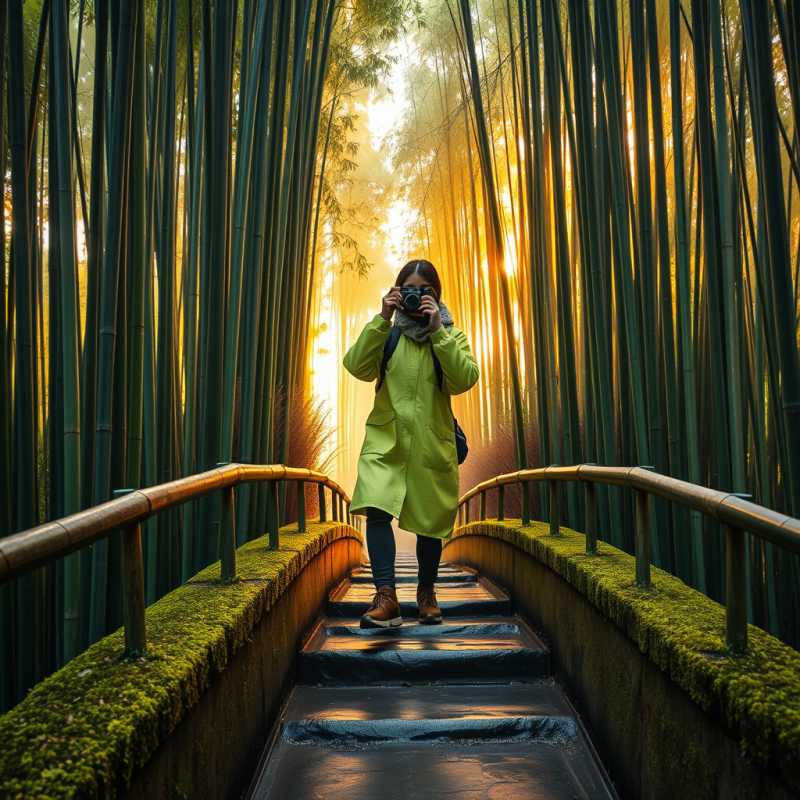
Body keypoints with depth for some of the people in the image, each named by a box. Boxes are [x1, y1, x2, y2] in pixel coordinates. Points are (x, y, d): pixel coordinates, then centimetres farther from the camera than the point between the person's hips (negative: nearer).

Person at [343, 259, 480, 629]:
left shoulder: (451, 337, 8)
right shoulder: (387, 334, 10)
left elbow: (465, 379, -12)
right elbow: (357, 367, -9)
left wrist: (437, 330, -15)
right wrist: (382, 319, -13)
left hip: (431, 444, 0)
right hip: (385, 441, 0)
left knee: (430, 521, 9)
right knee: (377, 510, -19)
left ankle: (426, 593, 30)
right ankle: (386, 597, -17)